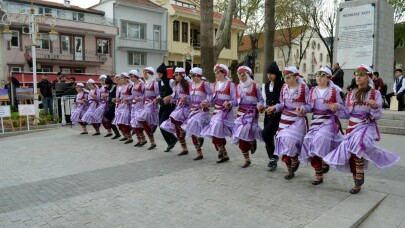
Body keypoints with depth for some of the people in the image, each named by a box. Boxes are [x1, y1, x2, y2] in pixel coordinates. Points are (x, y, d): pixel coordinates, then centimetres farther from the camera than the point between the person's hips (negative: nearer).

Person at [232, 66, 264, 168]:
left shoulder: (255, 85, -1)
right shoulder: (238, 87, 12)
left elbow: (260, 99, 0)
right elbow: (236, 101, 14)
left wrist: (259, 106, -19)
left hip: (252, 112, -4)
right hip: (241, 112, 5)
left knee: (246, 129, -27)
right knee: (240, 136, 1)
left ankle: (252, 141, 12)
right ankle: (247, 159, 15)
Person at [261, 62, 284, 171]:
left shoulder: (282, 85, -9)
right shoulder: (266, 85, 11)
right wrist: (262, 106, 0)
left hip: (278, 114, -7)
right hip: (268, 114, 7)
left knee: (266, 134, -19)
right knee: (269, 136, 9)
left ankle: (273, 156, 1)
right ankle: (272, 159, 25)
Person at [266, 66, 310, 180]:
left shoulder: (304, 88, -9)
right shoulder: (284, 87, 6)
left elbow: (309, 105, -7)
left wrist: (302, 108, -26)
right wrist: (274, 107, -4)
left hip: (298, 119, -5)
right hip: (285, 119, 5)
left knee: (290, 140, -21)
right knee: (284, 142, 5)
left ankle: (295, 160, 12)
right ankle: (290, 170, 20)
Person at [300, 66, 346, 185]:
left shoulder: (335, 91, -4)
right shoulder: (312, 91, 10)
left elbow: (343, 109, -1)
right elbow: (310, 107, 14)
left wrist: (337, 107, -22)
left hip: (329, 121, -5)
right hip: (315, 121, 5)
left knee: (321, 138, -29)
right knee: (310, 141, -2)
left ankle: (325, 160, 3)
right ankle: (318, 174, 12)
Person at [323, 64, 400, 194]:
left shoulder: (375, 93, -2)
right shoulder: (350, 94, 11)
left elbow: (377, 116, -6)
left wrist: (374, 107, -25)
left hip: (367, 126, -5)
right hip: (352, 127, 5)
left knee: (357, 148, -31)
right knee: (351, 154, 5)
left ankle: (359, 182, -16)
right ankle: (357, 183, 23)